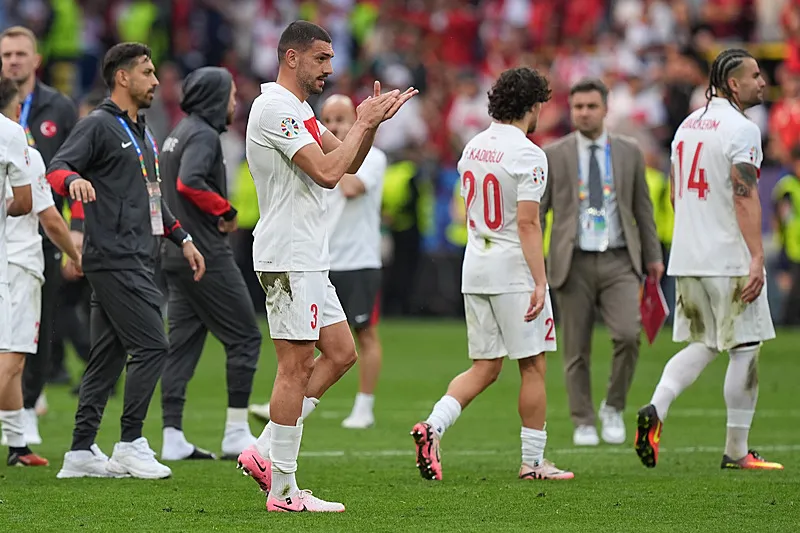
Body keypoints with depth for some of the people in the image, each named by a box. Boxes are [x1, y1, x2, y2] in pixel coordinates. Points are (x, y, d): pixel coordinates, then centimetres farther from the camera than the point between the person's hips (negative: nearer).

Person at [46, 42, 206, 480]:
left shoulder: (141, 132, 22)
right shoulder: (99, 125, -7)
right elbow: (56, 169, -18)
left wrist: (182, 238, 26)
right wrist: (74, 179, -40)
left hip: (136, 260, 9)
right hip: (114, 259, -9)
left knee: (109, 355, 8)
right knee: (152, 346, -12)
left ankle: (81, 452, 10)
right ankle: (130, 444, -7)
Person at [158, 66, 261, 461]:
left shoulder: (179, 133, 17)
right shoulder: (203, 135, -13)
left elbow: (175, 186, 21)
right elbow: (189, 182, -28)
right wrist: (226, 210, -15)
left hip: (175, 254, 10)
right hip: (205, 253, -10)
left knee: (183, 342, 7)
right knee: (244, 337, -2)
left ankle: (173, 437, 4)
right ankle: (237, 432, -2)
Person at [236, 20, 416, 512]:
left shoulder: (299, 110, 18)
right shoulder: (275, 109, -15)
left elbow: (348, 164, 21)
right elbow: (327, 172, -22)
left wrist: (373, 121, 6)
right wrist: (363, 124, -12)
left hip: (309, 258, 10)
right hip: (288, 255, -10)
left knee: (340, 354, 10)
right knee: (297, 367, -7)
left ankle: (265, 452, 10)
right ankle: (283, 490, -4)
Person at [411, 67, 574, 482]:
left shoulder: (473, 148, 10)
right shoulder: (526, 155, -14)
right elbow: (527, 223, -19)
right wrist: (539, 282, -19)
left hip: (475, 270, 7)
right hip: (514, 272, -7)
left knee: (484, 368, 10)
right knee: (533, 367, 3)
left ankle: (433, 425, -10)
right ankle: (533, 461, 7)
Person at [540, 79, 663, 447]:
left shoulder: (629, 152, 8)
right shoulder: (553, 155, 3)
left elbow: (642, 207, 13)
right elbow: (535, 210, 4)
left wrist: (653, 256, 11)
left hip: (619, 261, 0)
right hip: (574, 262, 0)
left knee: (628, 334, -17)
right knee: (576, 349, 1)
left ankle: (614, 408, 3)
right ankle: (584, 423, 14)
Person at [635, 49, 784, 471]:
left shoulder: (688, 125, 13)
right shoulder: (741, 129, -12)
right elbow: (745, 197, -20)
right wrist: (757, 258, -22)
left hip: (688, 259, 8)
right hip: (731, 260, -7)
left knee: (702, 345, 15)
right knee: (744, 350, 2)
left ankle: (656, 408, -8)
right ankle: (736, 452, 5)